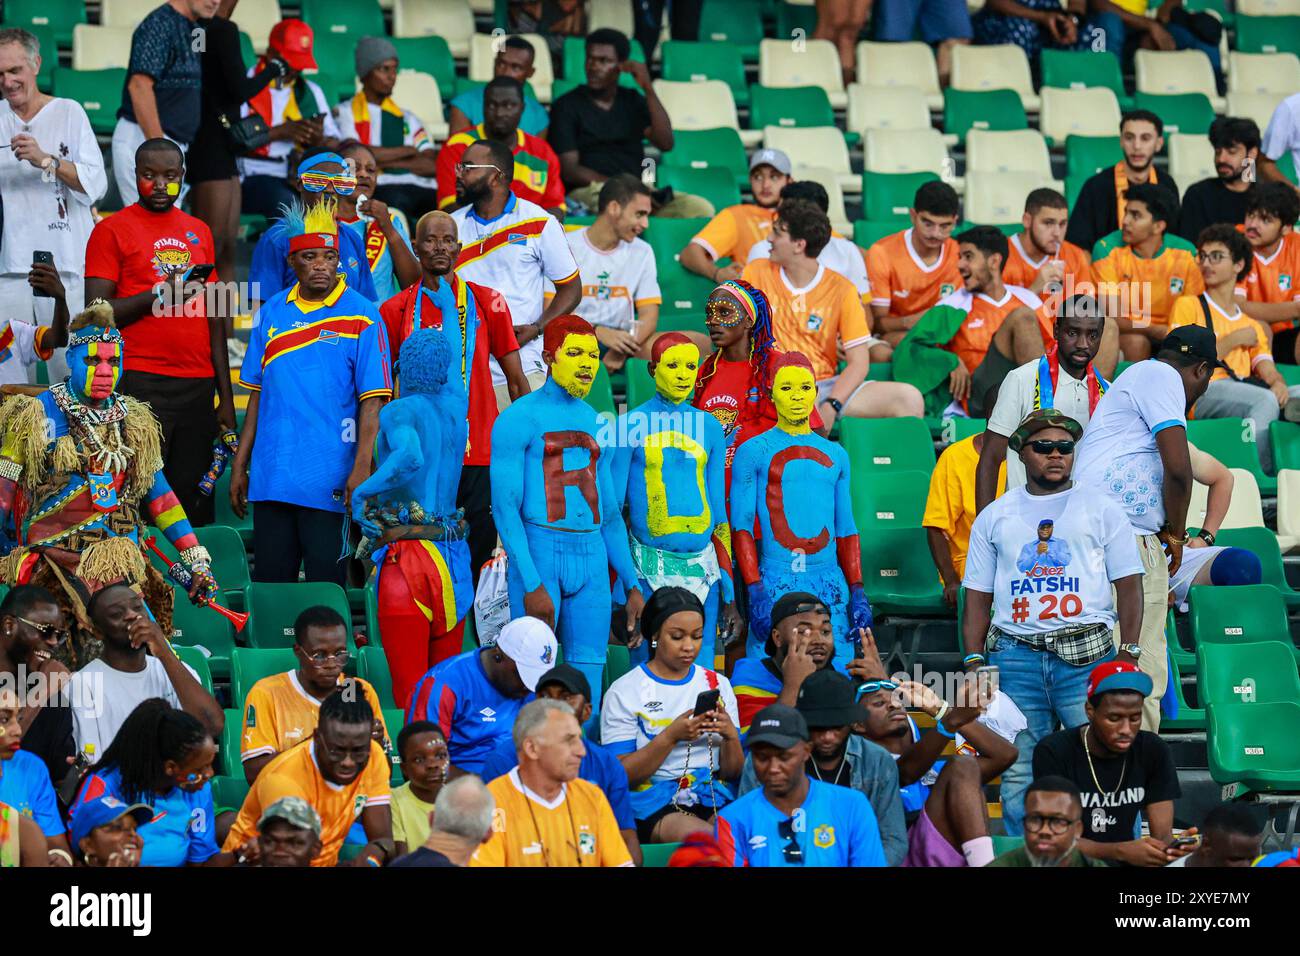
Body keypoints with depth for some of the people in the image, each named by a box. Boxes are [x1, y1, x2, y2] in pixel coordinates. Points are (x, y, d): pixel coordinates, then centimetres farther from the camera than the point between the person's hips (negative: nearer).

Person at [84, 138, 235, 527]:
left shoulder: (199, 232, 17)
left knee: (197, 503, 2)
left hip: (198, 385, 5)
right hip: (141, 384, -5)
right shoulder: (112, 230, 1)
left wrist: (226, 396, 15)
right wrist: (159, 295, -16)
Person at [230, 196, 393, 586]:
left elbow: (372, 400, -7)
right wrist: (239, 465, 13)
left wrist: (361, 467, -15)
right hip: (271, 477, 4)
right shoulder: (272, 313, 10)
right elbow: (258, 395, 15)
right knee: (269, 584, 7)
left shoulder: (361, 315, -4)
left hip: (328, 480, -4)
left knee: (325, 589, -1)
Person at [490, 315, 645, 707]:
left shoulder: (595, 423, 17)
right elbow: (504, 506, -8)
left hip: (592, 557, 6)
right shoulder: (519, 418, -3)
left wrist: (632, 586, 16)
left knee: (589, 674, 2)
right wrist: (532, 584, -16)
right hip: (539, 553, -6)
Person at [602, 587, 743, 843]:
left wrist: (730, 735, -8)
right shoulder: (624, 692, 3)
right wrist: (671, 736, -16)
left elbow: (733, 772, 14)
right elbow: (621, 776, -4)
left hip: (713, 796, 3)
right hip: (651, 802, -3)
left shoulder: (718, 685, 15)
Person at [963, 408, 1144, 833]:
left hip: (1087, 653, -2)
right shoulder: (994, 517, 17)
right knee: (1019, 773, 0)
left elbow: (1128, 584, 7)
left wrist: (1129, 652, -4)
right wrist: (973, 661, 6)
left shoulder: (1100, 509, 11)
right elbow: (977, 597, 16)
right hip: (1014, 654, 2)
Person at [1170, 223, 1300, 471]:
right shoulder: (1188, 306, 16)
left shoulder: (1252, 326, 31)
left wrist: (1278, 383, -12)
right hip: (1204, 393, -5)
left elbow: (1267, 370, 14)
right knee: (1265, 400, -36)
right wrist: (1236, 339, 3)